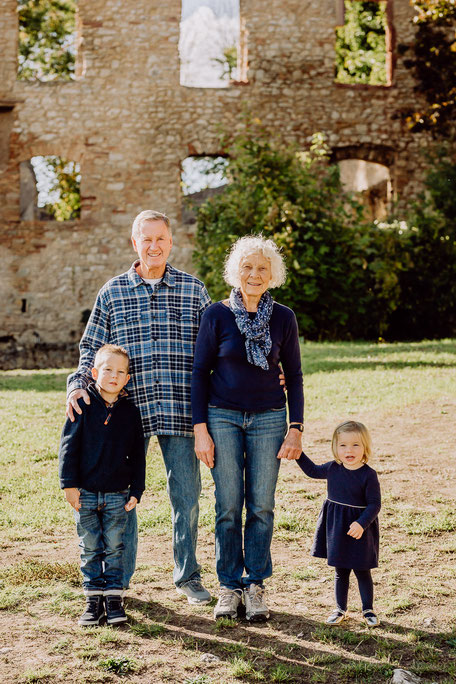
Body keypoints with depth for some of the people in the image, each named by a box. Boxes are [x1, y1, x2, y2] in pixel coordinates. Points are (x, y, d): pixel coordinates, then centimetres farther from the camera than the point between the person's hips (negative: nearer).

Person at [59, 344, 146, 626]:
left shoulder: (131, 411, 2)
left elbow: (138, 455, 6)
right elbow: (69, 445, -3)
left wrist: (136, 491, 1)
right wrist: (70, 484, -9)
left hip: (118, 494, 1)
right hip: (85, 492, -1)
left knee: (114, 547, 5)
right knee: (90, 549, 7)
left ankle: (114, 596, 14)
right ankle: (94, 598, 15)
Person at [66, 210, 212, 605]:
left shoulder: (194, 289, 8)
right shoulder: (112, 292, 7)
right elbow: (91, 347, 10)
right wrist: (78, 384, -6)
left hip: (180, 409, 0)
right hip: (127, 409, 0)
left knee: (186, 494, 5)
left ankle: (188, 576, 22)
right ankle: (118, 579, 21)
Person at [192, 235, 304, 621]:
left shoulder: (283, 318, 1)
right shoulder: (217, 315, -3)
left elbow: (294, 376, 6)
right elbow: (200, 372, 0)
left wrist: (296, 428, -1)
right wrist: (200, 429, -5)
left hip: (268, 418, 1)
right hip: (223, 417, -1)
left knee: (262, 506, 2)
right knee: (228, 506, 0)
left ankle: (256, 586, 14)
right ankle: (230, 585, 13)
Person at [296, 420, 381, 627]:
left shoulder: (368, 475, -16)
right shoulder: (332, 468, -1)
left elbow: (374, 504, -15)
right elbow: (312, 471, 19)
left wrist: (361, 524, -26)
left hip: (358, 529, -4)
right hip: (336, 528, 4)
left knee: (362, 571, 7)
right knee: (340, 571, 15)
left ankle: (368, 609, 22)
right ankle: (340, 609, 26)